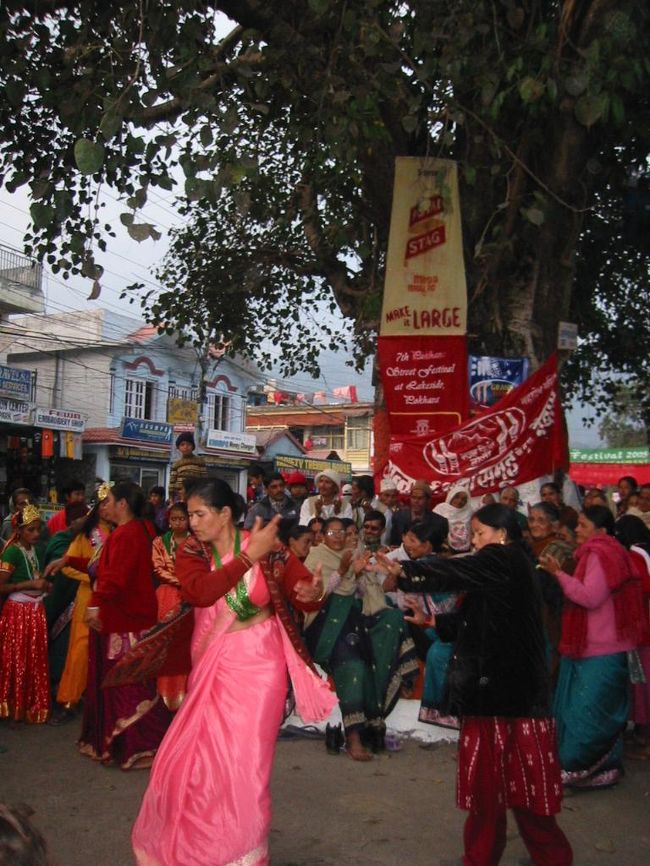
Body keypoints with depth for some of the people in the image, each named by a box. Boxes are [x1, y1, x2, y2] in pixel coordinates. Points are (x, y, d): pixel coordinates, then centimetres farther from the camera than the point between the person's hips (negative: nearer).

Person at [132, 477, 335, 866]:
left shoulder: (268, 549, -9)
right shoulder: (190, 552, -4)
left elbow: (305, 593, -9)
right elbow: (199, 592, -24)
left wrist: (314, 593, -33)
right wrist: (249, 557, -26)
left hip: (257, 664, -3)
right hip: (211, 666, 3)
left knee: (242, 761, 2)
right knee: (193, 757, 10)